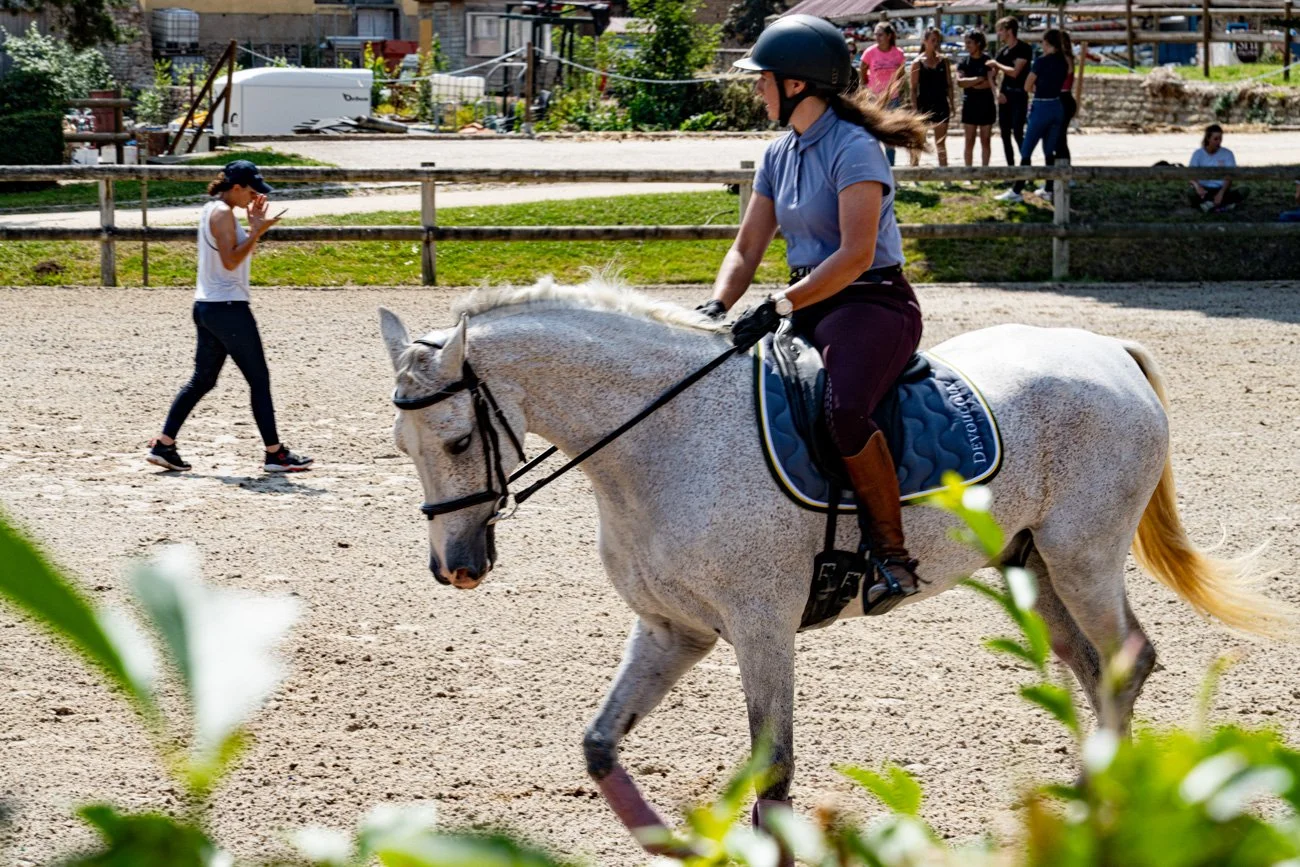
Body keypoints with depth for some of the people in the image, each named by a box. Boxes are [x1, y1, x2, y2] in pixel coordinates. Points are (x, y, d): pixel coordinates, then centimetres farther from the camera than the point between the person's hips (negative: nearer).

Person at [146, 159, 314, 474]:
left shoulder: (213, 209, 17)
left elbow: (242, 255, 22)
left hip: (207, 306, 10)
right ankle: (274, 453, 0)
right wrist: (257, 231, -21)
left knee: (202, 380, 14)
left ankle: (163, 445, 11)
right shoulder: (222, 213, -13)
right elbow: (231, 260, -20)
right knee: (259, 379, -3)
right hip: (228, 307, -10)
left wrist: (254, 225, 13)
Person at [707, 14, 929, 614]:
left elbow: (856, 254, -23)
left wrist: (779, 307, -28)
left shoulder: (854, 149, -14)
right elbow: (747, 249, 13)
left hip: (875, 304, -9)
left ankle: (894, 556, -24)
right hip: (810, 306, 9)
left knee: (844, 409, -35)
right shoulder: (779, 155, 12)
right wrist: (717, 307, -7)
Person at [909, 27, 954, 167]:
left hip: (940, 104, 3)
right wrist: (915, 108, -11)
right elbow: (914, 88, -5)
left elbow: (949, 85, 9)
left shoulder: (944, 61, 6)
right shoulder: (918, 62, -4)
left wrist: (951, 104, 3)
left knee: (941, 143, 8)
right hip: (923, 105, -3)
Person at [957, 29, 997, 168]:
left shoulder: (988, 62, -2)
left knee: (985, 141, 4)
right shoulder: (964, 63, 5)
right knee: (969, 142, 1)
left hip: (986, 104, -1)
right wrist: (979, 80, -15)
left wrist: (970, 84, -12)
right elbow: (959, 82, -9)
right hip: (969, 105, 1)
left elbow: (990, 83, -13)